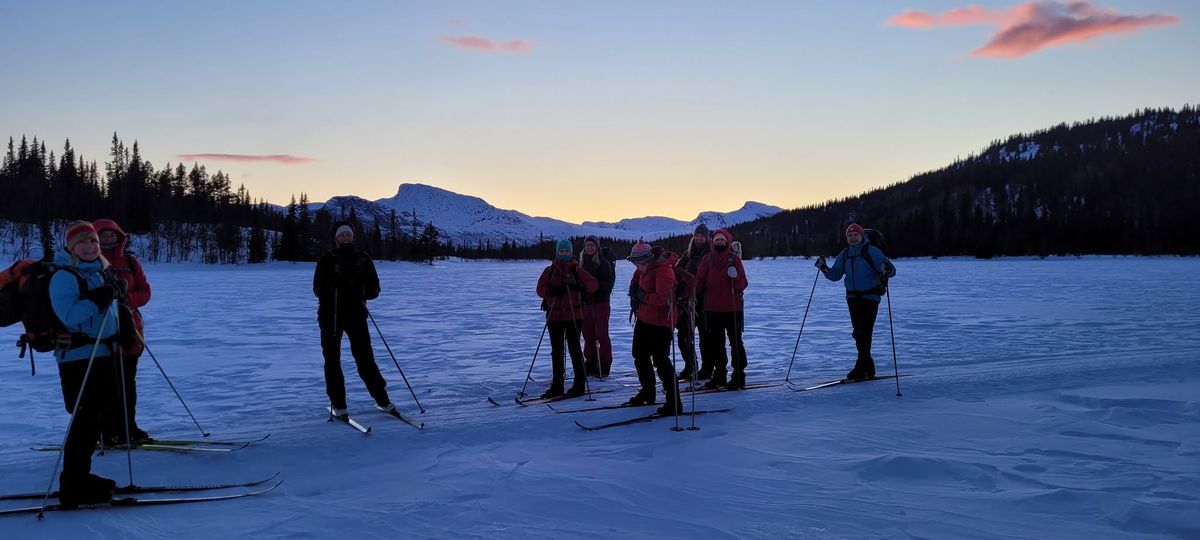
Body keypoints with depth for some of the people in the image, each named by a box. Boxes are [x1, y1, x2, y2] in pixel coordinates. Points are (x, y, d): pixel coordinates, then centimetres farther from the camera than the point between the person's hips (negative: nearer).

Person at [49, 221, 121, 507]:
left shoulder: (100, 271, 14)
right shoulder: (64, 276, -11)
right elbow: (68, 315, -24)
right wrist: (97, 299, -30)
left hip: (102, 354, 9)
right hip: (78, 356, -9)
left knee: (97, 416, 15)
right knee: (85, 420, -10)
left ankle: (81, 476, 28)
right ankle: (72, 488, -3)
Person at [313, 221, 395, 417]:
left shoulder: (363, 259, 6)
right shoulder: (327, 260, 2)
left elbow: (374, 289, 6)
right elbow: (318, 289, -3)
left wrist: (363, 291, -16)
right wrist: (334, 282, -22)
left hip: (356, 313, 0)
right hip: (331, 315, 0)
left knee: (365, 357, -2)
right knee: (332, 359, 4)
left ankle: (381, 399, 6)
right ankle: (337, 403, 13)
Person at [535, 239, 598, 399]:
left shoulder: (577, 270, 1)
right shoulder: (550, 270, 7)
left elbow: (593, 285, -7)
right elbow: (540, 289, 1)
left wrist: (578, 287, -25)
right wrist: (552, 291, -19)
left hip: (573, 315, -3)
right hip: (554, 315, 3)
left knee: (574, 348, -4)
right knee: (556, 351, 8)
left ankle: (580, 384, 5)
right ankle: (557, 385, 16)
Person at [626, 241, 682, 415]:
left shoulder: (663, 271, -24)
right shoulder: (646, 268, 3)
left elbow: (661, 298, -33)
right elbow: (637, 278, 25)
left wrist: (643, 296, -18)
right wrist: (634, 294, 8)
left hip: (660, 322, -10)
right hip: (645, 319, 10)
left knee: (660, 361, -12)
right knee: (640, 356, 22)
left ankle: (674, 402, -7)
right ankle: (647, 392, 41)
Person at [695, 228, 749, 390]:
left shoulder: (734, 259, 0)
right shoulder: (707, 259, 5)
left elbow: (743, 284, -3)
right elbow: (700, 280, 4)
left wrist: (735, 277, -22)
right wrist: (694, 294, -10)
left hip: (732, 308, -3)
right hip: (712, 308, 3)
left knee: (735, 342, 1)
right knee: (715, 343, 11)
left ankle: (739, 376, 6)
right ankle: (719, 375, 22)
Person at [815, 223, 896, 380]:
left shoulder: (872, 252, -8)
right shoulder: (844, 255, 9)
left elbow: (891, 269, -12)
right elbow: (835, 275, 12)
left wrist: (886, 270, -34)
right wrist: (824, 268, -5)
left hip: (870, 297, -6)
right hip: (853, 297, 6)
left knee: (864, 331, -12)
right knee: (859, 333, 7)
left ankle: (861, 367, -9)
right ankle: (868, 368, 17)